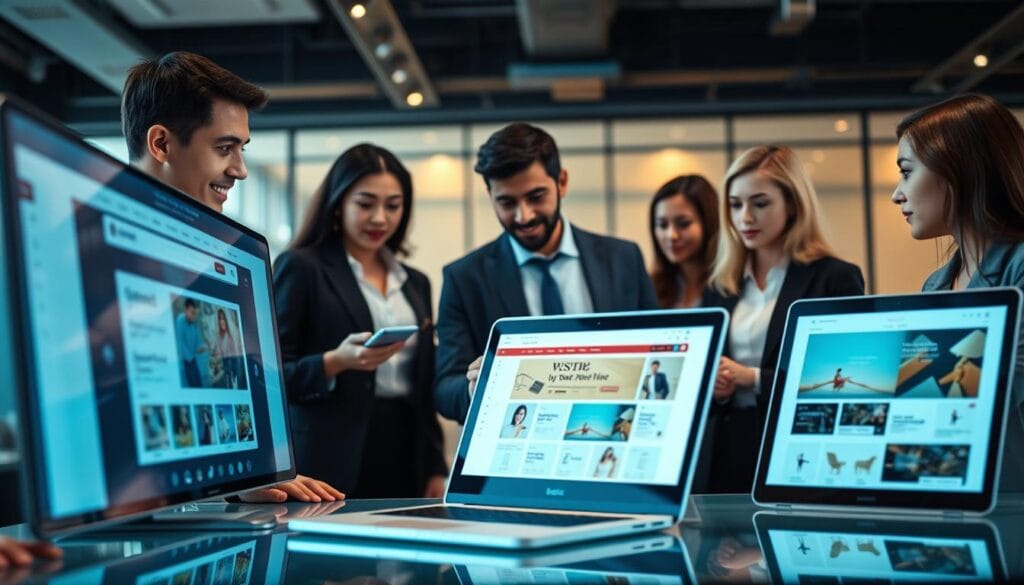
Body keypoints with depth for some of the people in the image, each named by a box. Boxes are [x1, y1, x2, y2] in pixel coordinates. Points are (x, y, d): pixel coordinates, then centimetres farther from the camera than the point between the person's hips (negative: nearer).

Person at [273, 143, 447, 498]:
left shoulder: (415, 284, 17)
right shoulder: (301, 267, -1)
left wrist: (436, 469, 10)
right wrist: (336, 361, -21)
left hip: (405, 462, 5)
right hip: (332, 466, -5)